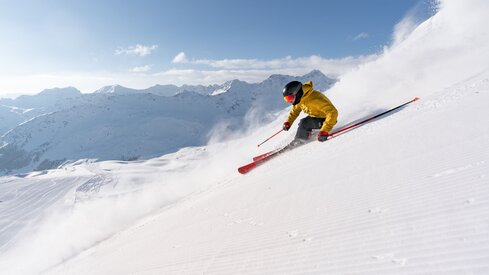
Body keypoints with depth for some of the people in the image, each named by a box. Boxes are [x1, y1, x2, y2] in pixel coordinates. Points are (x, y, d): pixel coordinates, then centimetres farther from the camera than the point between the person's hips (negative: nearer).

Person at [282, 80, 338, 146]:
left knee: (304, 122, -23)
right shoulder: (300, 98, -9)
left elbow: (332, 112, -39)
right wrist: (288, 122, 0)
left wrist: (325, 131, -45)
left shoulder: (315, 99, -35)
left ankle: (299, 141, -5)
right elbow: (295, 110, 12)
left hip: (324, 120, -9)